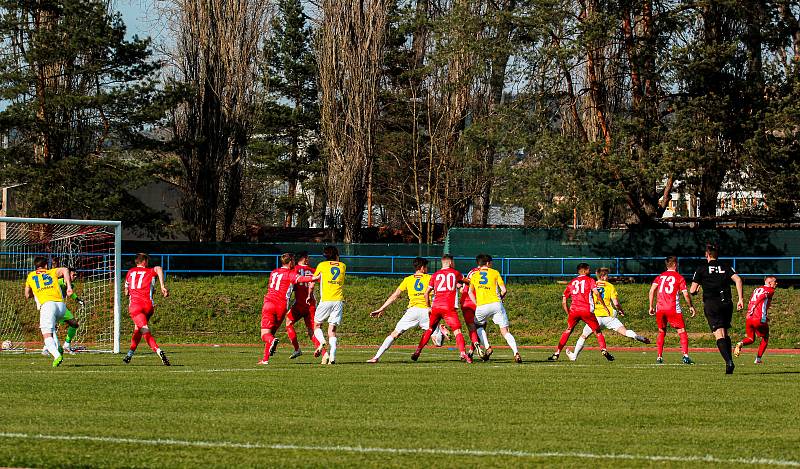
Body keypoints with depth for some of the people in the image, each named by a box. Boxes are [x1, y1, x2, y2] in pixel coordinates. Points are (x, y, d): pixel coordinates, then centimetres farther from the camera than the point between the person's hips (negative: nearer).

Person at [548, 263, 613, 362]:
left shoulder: (571, 283, 20)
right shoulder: (590, 280, 9)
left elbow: (563, 301, 17)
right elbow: (596, 293, -8)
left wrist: (568, 314, 24)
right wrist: (604, 306, -3)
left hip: (574, 310, 3)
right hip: (587, 310, -3)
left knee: (568, 331, 18)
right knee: (598, 331, 8)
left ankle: (556, 353, 11)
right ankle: (603, 350, -10)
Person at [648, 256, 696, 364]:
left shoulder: (660, 277, 14)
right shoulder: (679, 277, 3)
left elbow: (651, 290, 5)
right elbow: (686, 295, -2)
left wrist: (651, 306, 10)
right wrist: (691, 306, 11)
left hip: (660, 308, 4)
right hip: (673, 309, -4)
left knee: (661, 332, 18)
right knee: (682, 332, 2)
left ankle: (659, 357, 11)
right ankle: (685, 355, -10)